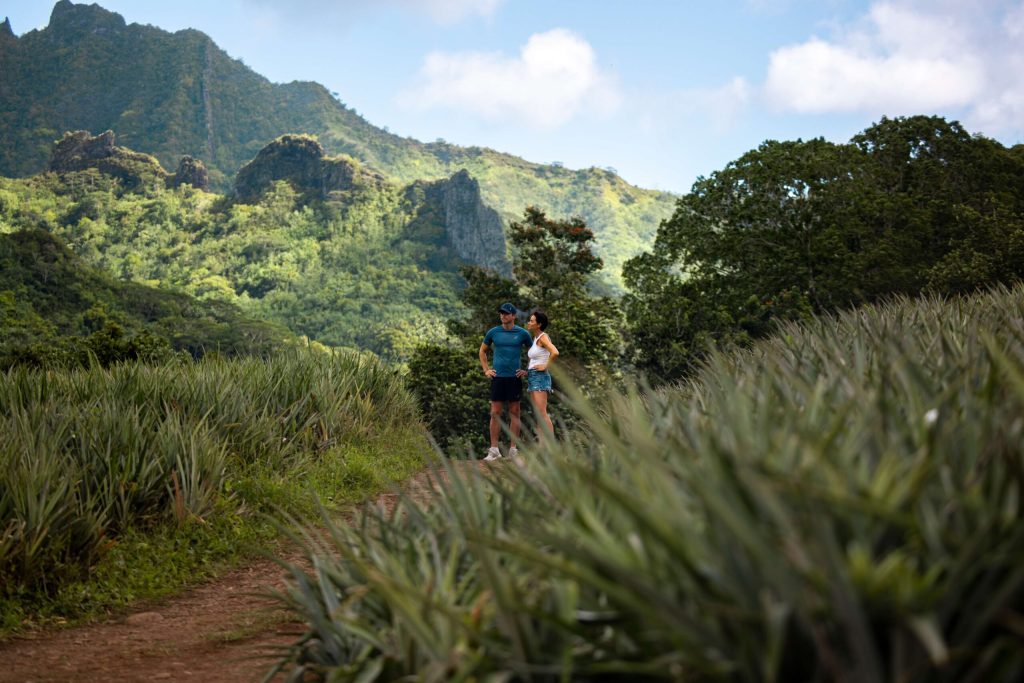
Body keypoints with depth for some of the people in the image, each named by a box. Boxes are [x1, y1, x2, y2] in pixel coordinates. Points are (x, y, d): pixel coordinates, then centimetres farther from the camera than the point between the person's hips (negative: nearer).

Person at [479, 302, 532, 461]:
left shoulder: (522, 333, 2)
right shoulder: (493, 332, 6)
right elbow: (482, 350, 20)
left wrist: (527, 371, 5)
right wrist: (485, 369, 10)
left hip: (515, 378, -1)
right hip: (498, 377, 1)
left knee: (514, 413, 3)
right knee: (495, 413, -1)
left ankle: (513, 449, 8)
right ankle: (494, 449, 1)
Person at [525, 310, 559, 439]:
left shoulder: (543, 337, -11)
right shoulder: (535, 338, 17)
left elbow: (555, 353, -28)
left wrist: (545, 367, -17)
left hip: (540, 378, -10)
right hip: (532, 379, 10)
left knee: (542, 414, -16)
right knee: (538, 415, 5)